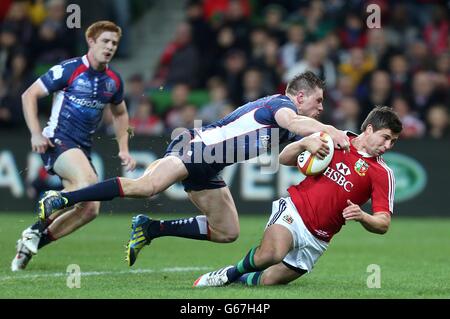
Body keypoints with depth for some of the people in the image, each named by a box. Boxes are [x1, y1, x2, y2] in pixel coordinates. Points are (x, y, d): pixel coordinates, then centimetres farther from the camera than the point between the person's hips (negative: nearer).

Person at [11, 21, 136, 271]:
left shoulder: (114, 80, 9)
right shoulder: (69, 69, -9)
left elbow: (120, 113, 28)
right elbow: (29, 95, -5)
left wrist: (124, 150, 17)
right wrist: (36, 133, -14)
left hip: (83, 148, 7)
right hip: (58, 140, -7)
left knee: (90, 209, -5)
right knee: (88, 183, -33)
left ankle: (33, 243, 7)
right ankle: (37, 229, -20)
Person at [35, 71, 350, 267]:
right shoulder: (280, 103, -8)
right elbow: (292, 122, -30)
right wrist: (328, 129, -39)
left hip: (207, 170, 10)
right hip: (197, 145, -10)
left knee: (228, 232, 8)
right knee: (146, 186, -30)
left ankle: (151, 229, 12)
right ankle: (62, 199, -26)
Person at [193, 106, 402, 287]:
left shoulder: (383, 174, 0)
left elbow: (383, 223, -5)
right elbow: (284, 159, 8)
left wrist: (361, 217, -27)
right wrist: (305, 143, -13)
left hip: (317, 240, 2)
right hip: (294, 210, -2)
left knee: (269, 280, -3)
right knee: (271, 254, -32)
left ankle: (240, 279, 29)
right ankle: (229, 272, -7)